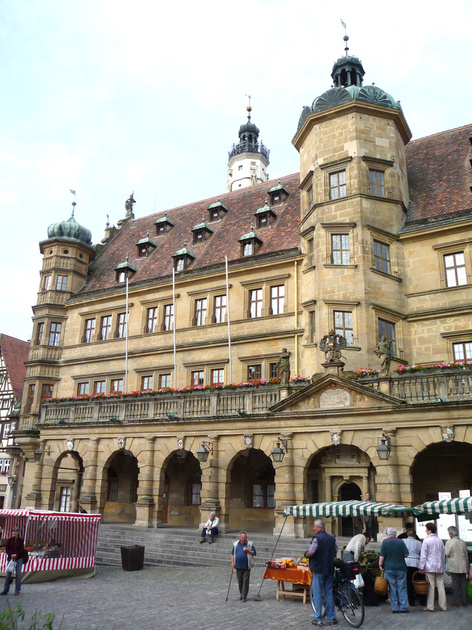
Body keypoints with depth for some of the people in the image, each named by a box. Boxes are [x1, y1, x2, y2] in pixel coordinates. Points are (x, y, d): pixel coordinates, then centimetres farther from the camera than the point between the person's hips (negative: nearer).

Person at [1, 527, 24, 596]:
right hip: (10, 559, 1)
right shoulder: (9, 540, 1)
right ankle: (5, 590, 15)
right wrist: (11, 555, -17)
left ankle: (17, 590, 8)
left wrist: (16, 555, -17)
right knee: (8, 574, 3)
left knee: (18, 574, 0)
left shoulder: (20, 540, 1)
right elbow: (6, 549, -3)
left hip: (19, 559, -1)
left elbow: (22, 549, -3)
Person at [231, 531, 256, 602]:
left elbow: (254, 553, 1)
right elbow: (232, 553, 13)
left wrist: (248, 551, -16)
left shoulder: (250, 544, 1)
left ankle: (244, 596, 0)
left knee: (245, 581, -5)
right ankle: (241, 594, 27)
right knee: (240, 581, 10)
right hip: (238, 566, 3)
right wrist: (232, 562, 3)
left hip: (246, 566, -2)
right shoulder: (236, 544, 7)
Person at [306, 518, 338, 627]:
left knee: (317, 594, 3)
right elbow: (335, 552, 15)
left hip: (318, 569, -6)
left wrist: (306, 554, -1)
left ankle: (318, 619, 7)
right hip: (329, 569, 6)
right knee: (329, 593, 14)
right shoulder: (332, 538, 6)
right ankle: (332, 618, 19)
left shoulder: (316, 538, -16)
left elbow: (310, 553, -22)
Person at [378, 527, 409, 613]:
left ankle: (394, 608, 7)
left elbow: (382, 556, -7)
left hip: (389, 568, -1)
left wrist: (380, 565, 2)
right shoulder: (401, 542, 2)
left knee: (392, 588, 5)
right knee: (402, 587, 6)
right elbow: (406, 555, 0)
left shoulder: (385, 542, -3)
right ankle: (404, 607, 4)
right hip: (401, 567, 1)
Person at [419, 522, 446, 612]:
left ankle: (430, 607, 0)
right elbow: (444, 554, 14)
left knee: (431, 586, -2)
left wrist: (421, 567, -6)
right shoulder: (440, 540, 10)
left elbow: (423, 555, -8)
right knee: (441, 586, 8)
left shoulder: (426, 540, -7)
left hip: (430, 567, -5)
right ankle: (443, 606, 10)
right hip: (440, 567, 5)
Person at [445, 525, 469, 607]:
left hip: (454, 566, -5)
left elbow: (447, 554, -9)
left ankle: (457, 601, 0)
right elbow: (466, 555, 11)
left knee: (455, 583, 0)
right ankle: (464, 601, 12)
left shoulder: (449, 542, -9)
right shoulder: (463, 542, 6)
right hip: (463, 566, 5)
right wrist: (467, 567, 19)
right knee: (463, 582, 9)